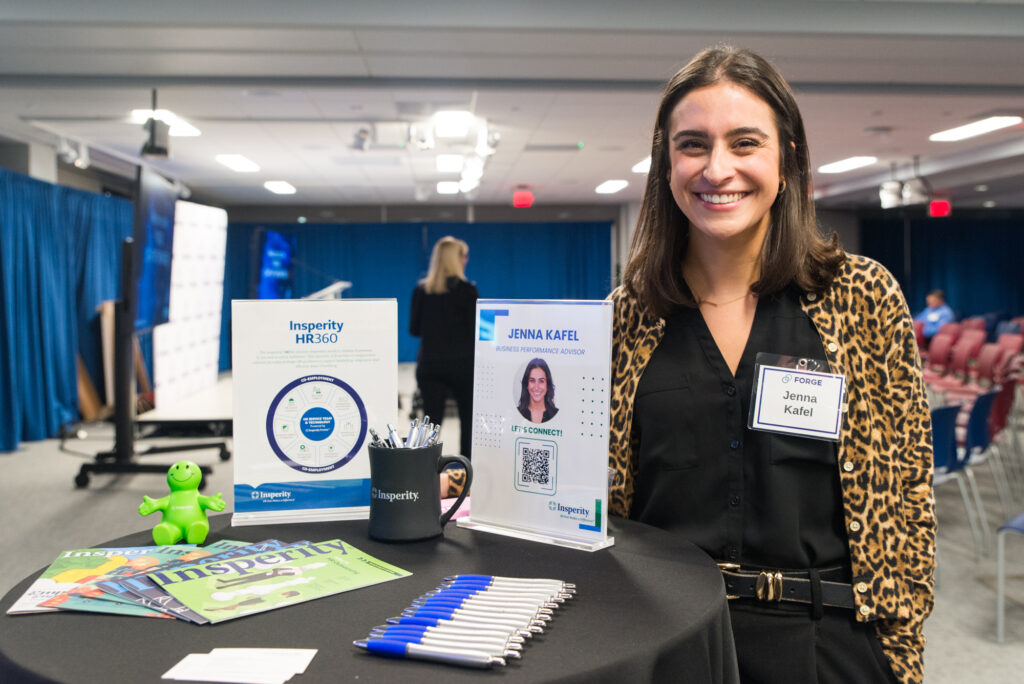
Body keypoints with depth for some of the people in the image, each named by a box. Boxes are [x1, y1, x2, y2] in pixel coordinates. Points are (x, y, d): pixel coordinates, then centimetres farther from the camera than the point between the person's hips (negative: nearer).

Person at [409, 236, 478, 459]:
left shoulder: (421, 290, 0)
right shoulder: (467, 290, -10)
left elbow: (414, 329, 6)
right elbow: (476, 330, -10)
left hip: (430, 364, 2)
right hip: (462, 363, -2)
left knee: (431, 421, 4)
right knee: (468, 418, 15)